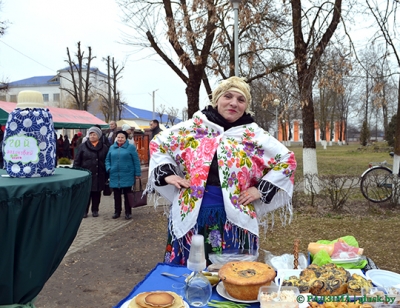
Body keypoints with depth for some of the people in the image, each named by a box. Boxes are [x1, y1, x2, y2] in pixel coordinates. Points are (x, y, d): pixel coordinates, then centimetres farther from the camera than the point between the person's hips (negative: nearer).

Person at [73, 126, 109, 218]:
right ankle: (84, 210, 15)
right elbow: (77, 161, 3)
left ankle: (95, 210, 22)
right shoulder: (83, 146, 4)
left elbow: (107, 162, 5)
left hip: (99, 175, 1)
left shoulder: (104, 148, 5)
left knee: (96, 193, 8)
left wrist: (106, 175, 0)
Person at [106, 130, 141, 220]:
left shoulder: (131, 147, -2)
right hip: (115, 176, 3)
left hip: (127, 176, -3)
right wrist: (108, 168, -2)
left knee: (127, 195, 5)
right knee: (116, 195, 11)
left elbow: (136, 161, -3)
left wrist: (137, 174, -7)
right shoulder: (112, 147, 10)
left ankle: (128, 212, 15)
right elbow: (107, 159, 15)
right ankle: (117, 211, 23)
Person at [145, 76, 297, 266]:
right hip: (191, 215, 1)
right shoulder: (193, 127, 2)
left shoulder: (254, 136, 0)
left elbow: (287, 160, 6)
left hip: (234, 219, 0)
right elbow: (158, 144, 13)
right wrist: (167, 174, 0)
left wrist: (261, 190, -3)